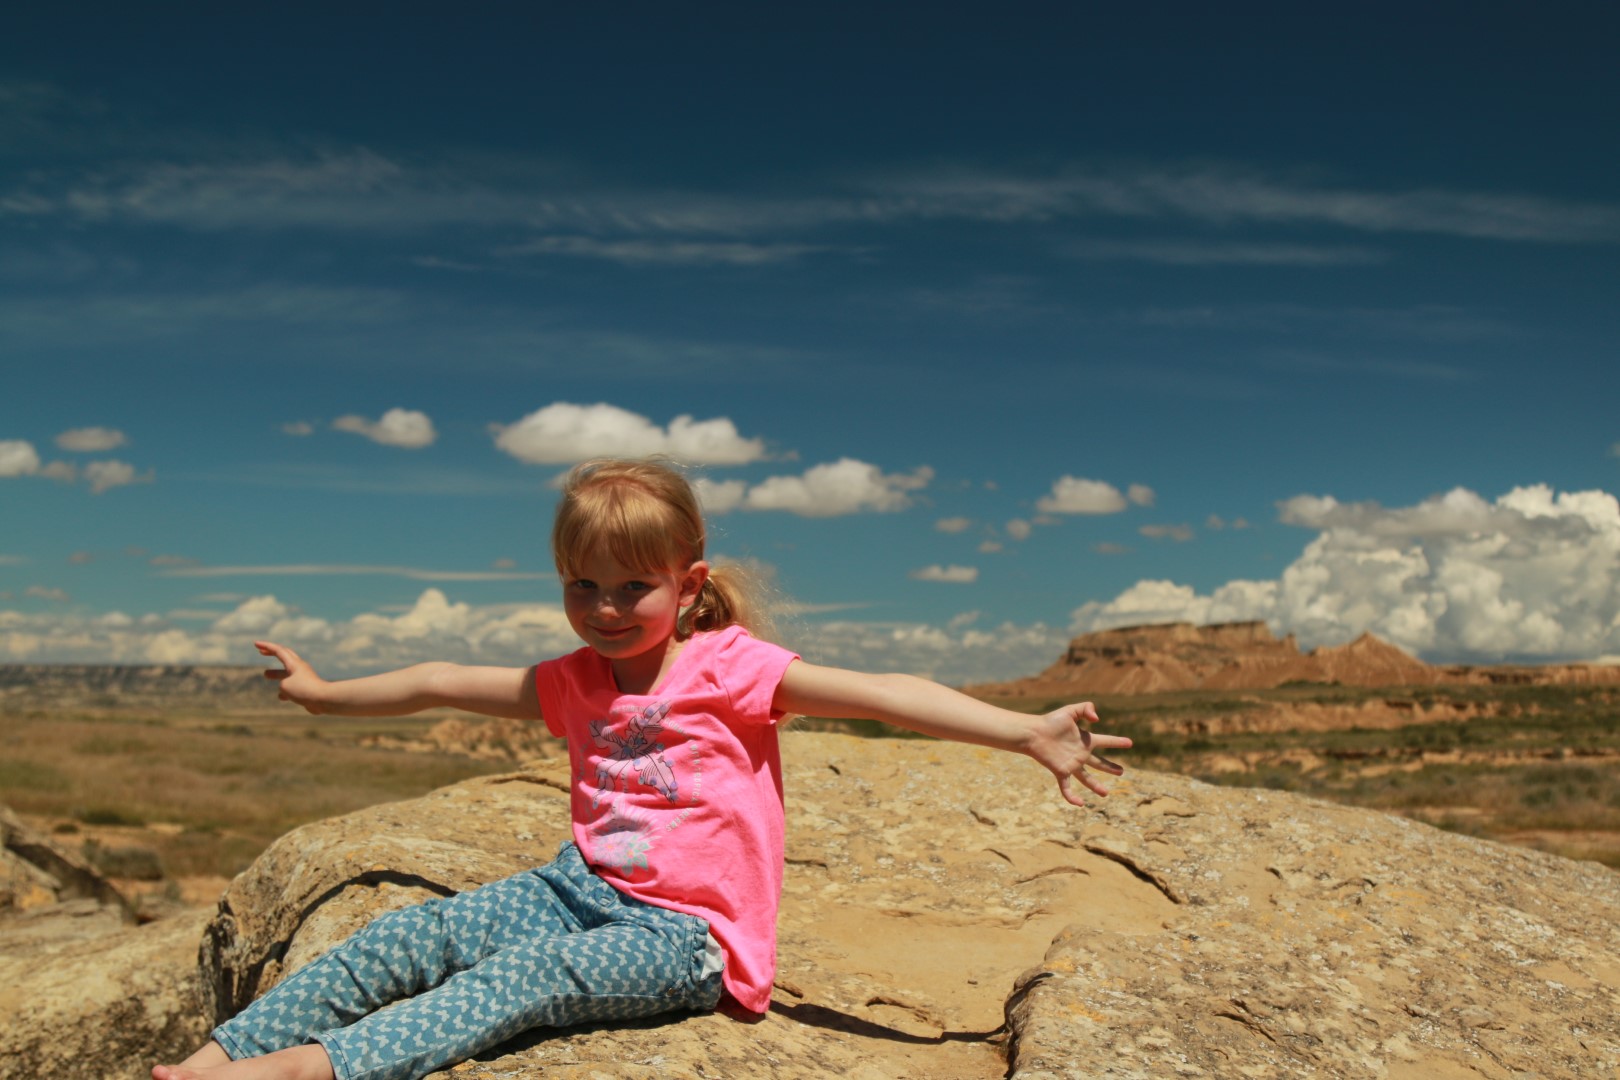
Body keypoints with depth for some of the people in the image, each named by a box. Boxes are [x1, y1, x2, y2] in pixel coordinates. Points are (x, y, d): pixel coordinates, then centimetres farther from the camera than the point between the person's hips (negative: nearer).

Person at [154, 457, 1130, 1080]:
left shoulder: (730, 667, -10)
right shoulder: (574, 685, 8)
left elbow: (883, 693, -19)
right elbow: (442, 684, 20)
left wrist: (1029, 732, -29)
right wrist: (329, 694, 30)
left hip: (686, 935, -6)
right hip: (582, 888, 6)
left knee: (528, 975, -30)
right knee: (406, 937, -11)